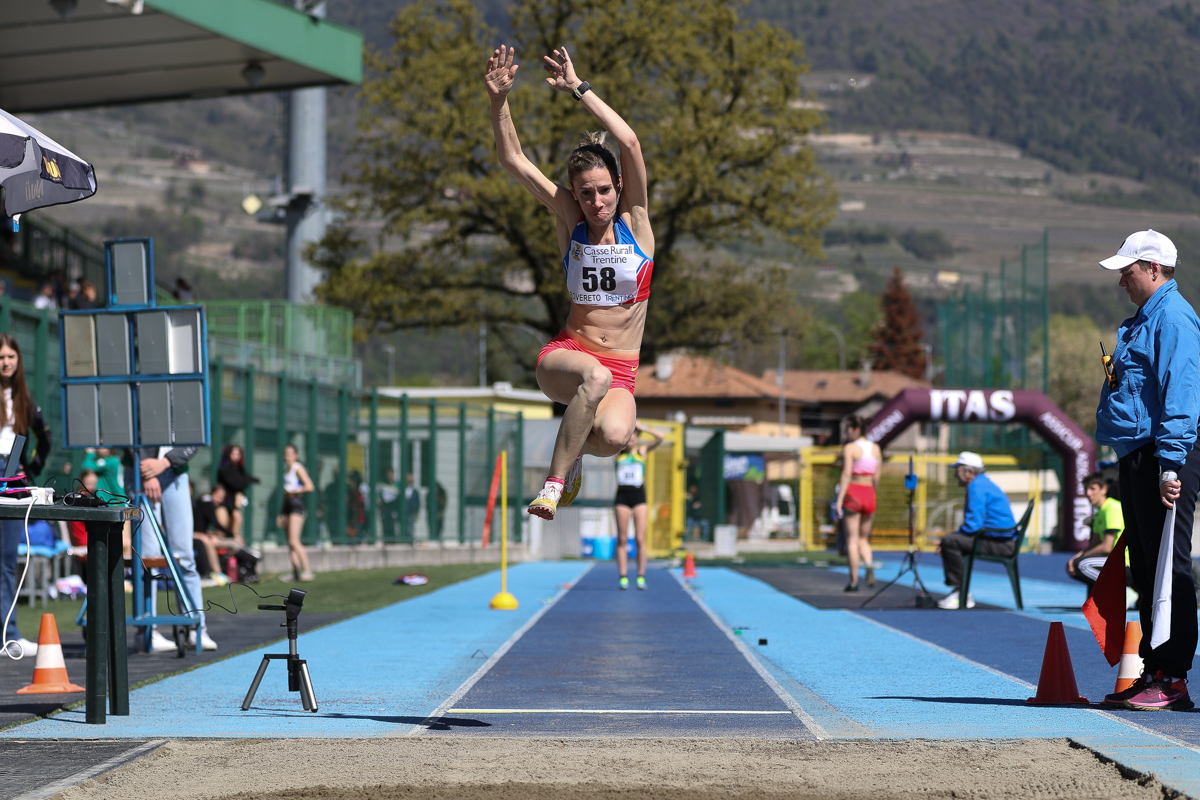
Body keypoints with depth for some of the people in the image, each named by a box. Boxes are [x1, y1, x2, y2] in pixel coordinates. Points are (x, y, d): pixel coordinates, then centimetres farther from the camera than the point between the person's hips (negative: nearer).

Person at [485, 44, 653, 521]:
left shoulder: (635, 219, 2)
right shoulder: (571, 220, 4)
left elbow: (629, 143, -12)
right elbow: (513, 161, -3)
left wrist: (579, 90, -13)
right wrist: (499, 101, -17)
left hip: (621, 373, 0)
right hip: (566, 354, 0)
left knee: (614, 437, -33)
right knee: (596, 374, -39)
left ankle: (574, 441, 3)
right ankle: (555, 480, -26)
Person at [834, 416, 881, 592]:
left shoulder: (850, 448, -7)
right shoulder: (876, 448, 10)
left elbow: (846, 474, -14)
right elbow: (876, 477, 11)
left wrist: (839, 500, -15)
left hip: (852, 493, -5)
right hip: (869, 495, 5)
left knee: (852, 539, 1)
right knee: (864, 538, 15)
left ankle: (854, 581, -1)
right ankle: (869, 563, -15)